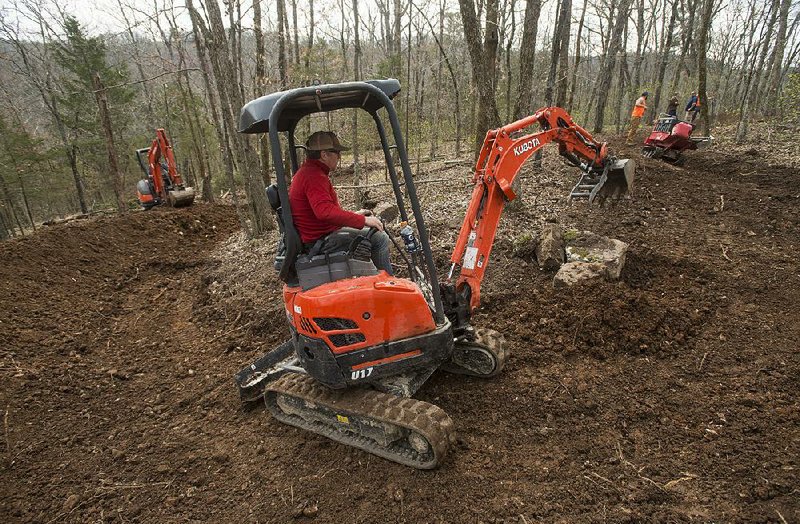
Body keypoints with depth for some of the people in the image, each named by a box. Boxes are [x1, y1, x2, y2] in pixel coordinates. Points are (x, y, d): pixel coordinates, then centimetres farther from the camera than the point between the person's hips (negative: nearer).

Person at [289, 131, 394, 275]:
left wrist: (353, 215, 17)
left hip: (321, 232, 11)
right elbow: (325, 211, -36)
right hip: (322, 239, -11)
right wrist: (362, 220, -30)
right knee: (379, 238, -12)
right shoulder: (314, 176, -22)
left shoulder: (307, 171, 14)